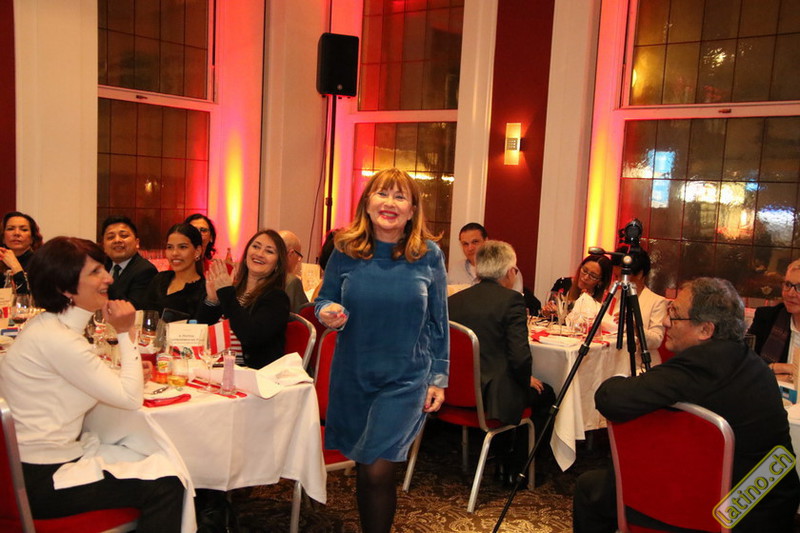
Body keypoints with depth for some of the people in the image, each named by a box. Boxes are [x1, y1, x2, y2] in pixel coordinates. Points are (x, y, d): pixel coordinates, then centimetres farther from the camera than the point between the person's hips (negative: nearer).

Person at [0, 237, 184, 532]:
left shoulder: (47, 325, 8)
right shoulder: (57, 339, -23)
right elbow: (131, 398, -19)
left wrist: (130, 372, -4)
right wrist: (125, 333, -13)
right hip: (41, 480, -10)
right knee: (165, 486, -11)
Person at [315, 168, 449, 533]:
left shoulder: (428, 256, -5)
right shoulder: (345, 251, -3)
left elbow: (438, 321, 1)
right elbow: (324, 299, 8)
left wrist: (438, 378, 1)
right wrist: (327, 313, -16)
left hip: (406, 379, -2)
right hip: (352, 376, 2)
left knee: (377, 471, -7)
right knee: (364, 468, 13)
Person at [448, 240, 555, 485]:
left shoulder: (453, 300, 3)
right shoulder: (511, 300, -13)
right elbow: (520, 356, -19)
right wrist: (527, 380, 3)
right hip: (491, 397, -7)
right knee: (545, 394, 18)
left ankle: (505, 455, 37)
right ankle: (515, 467, 21)